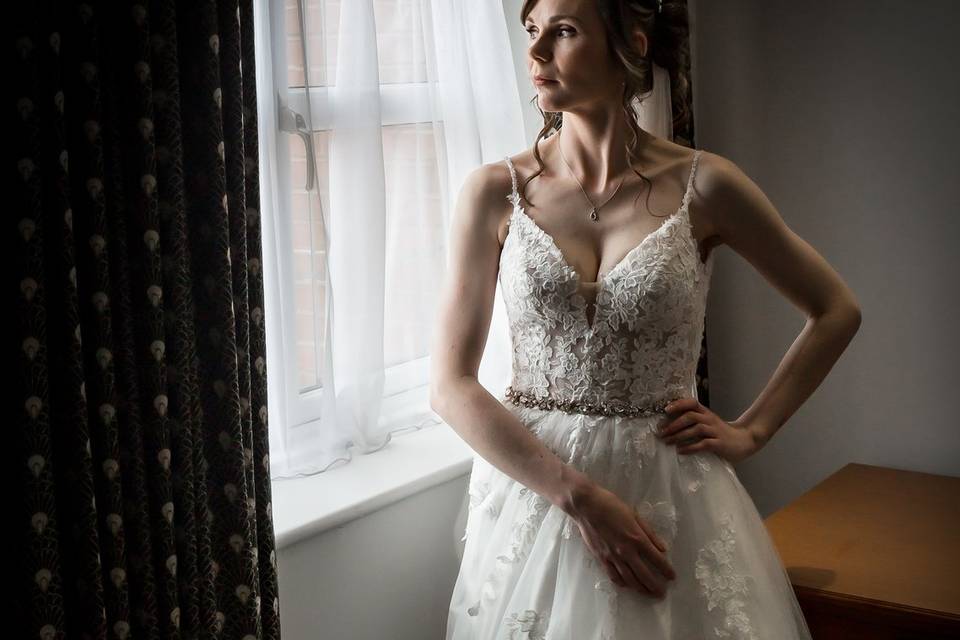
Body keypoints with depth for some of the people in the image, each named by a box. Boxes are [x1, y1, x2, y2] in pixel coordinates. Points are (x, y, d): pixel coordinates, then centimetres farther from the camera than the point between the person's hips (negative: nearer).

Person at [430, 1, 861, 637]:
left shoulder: (702, 185, -6)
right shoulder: (496, 191, -5)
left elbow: (838, 310, 6)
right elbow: (451, 385, -9)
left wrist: (751, 431, 1)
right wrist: (581, 498, -16)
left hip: (670, 490, 0)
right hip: (531, 485, 1)